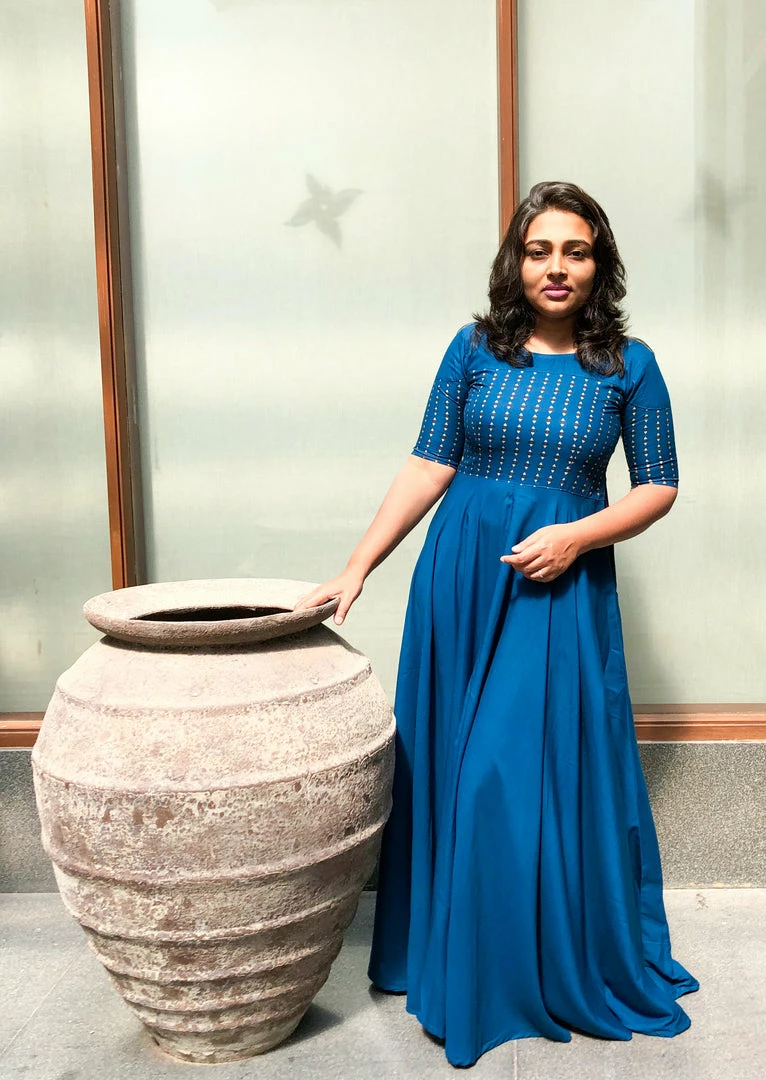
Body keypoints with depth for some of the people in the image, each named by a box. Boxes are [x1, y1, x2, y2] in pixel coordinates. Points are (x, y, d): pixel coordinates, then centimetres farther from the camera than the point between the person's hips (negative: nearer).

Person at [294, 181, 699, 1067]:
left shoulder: (628, 365, 0)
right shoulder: (476, 349, 2)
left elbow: (658, 486, 3)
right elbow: (429, 466, 0)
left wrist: (576, 535, -13)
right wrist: (355, 570, -5)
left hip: (562, 585, -1)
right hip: (460, 577, 2)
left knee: (552, 766, 3)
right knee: (454, 763, 9)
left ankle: (572, 968, 27)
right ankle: (460, 964, 30)